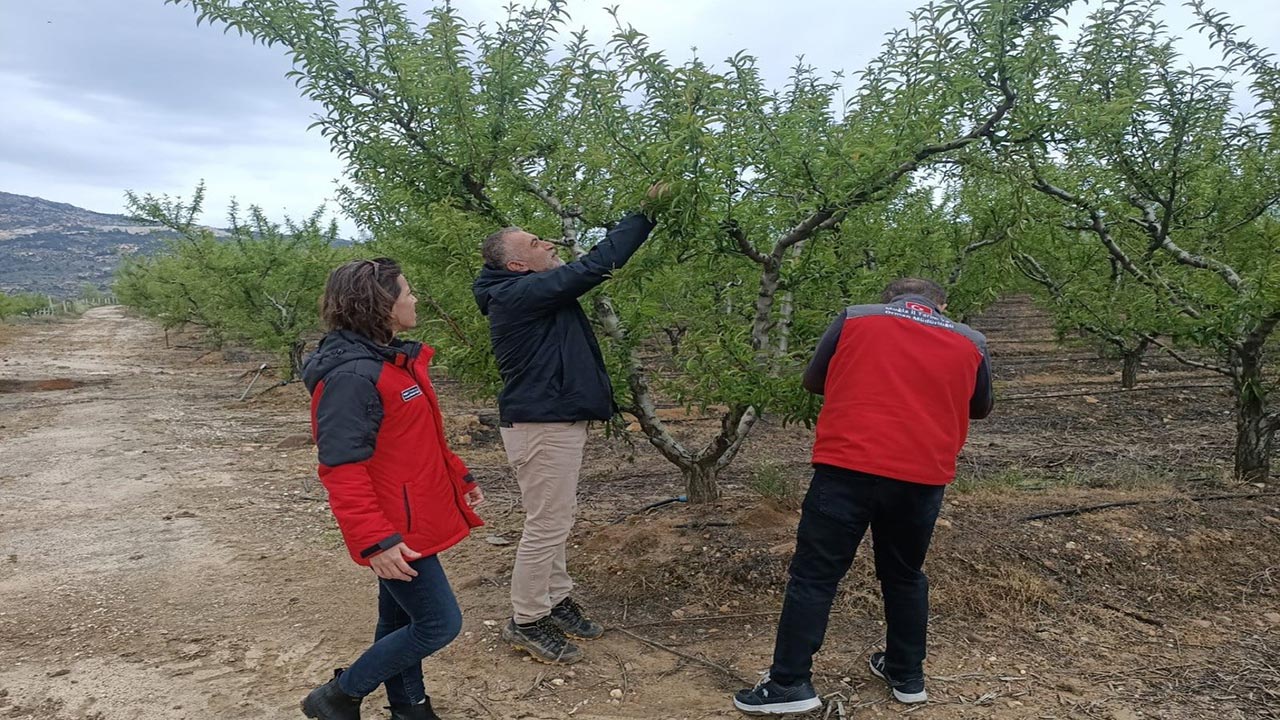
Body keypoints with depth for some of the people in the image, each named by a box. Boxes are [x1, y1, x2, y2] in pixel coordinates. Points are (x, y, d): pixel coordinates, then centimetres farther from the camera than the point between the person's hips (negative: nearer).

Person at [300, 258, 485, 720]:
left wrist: (460, 478, 20)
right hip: (395, 532, -9)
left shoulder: (396, 359, 9)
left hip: (412, 519, 9)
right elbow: (341, 469, -25)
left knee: (401, 621, 19)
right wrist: (375, 540, -28)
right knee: (440, 624, -1)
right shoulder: (352, 376, -23)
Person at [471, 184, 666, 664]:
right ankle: (525, 622, 12)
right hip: (541, 426, -11)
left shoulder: (535, 292, 13)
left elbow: (588, 269, 17)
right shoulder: (519, 294, -20)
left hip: (555, 421, 11)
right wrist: (645, 214, -13)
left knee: (555, 521, 19)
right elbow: (594, 266, -21)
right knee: (547, 526, -2)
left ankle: (556, 602, 33)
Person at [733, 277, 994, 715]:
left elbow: (813, 381, 15)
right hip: (923, 477, 3)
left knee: (815, 575, 4)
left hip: (847, 467, -2)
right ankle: (907, 675, 33)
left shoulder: (855, 317, 7)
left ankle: (790, 684, 6)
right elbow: (981, 407, 25)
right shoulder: (970, 341, 11)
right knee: (904, 576, 21)